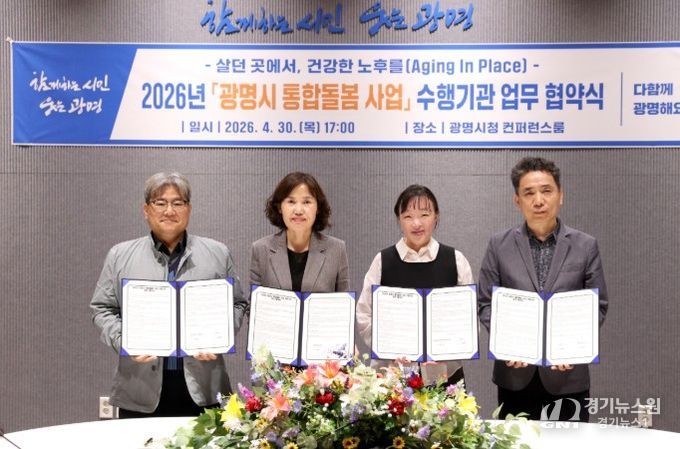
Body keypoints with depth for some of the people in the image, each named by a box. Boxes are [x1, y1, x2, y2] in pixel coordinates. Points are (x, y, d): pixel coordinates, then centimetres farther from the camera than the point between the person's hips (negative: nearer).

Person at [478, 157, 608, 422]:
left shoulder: (585, 246, 2)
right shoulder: (499, 245, 3)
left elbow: (597, 305, 3)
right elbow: (486, 303, 4)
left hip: (567, 373, 0)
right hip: (515, 374, 1)